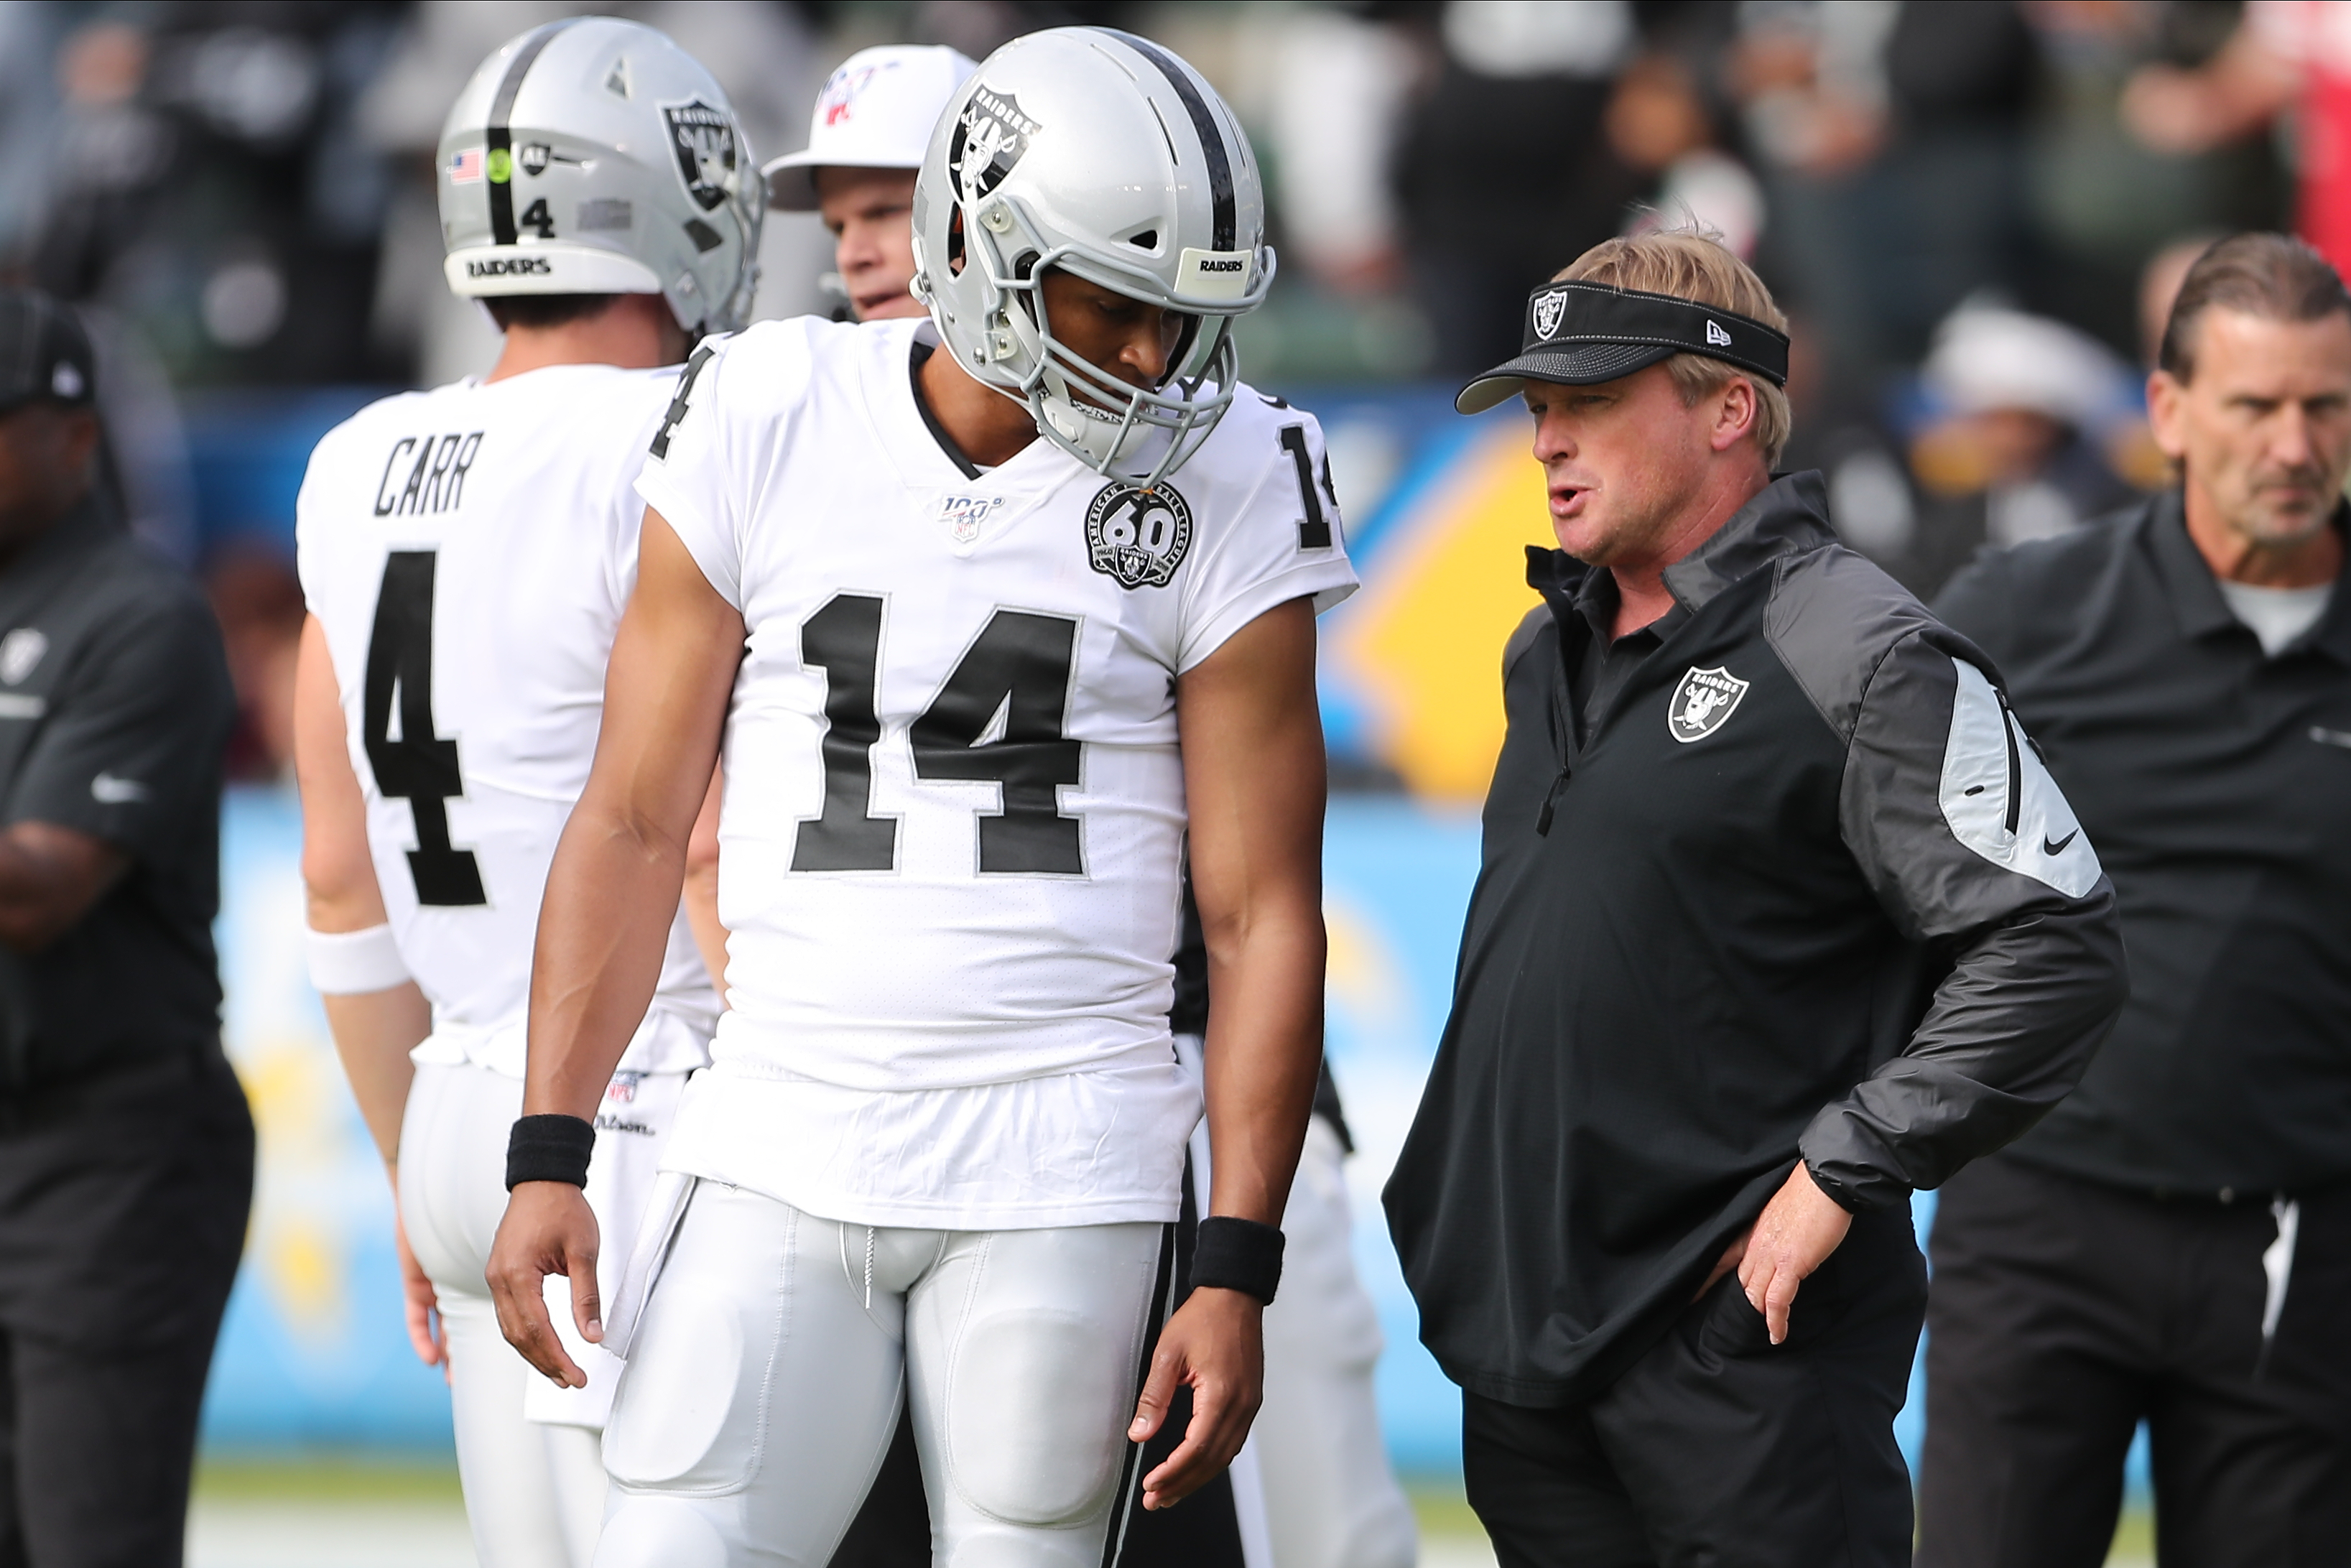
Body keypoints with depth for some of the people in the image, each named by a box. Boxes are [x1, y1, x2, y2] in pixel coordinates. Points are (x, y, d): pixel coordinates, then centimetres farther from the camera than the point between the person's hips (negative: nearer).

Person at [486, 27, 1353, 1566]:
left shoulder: (1218, 490, -2)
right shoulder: (769, 426, 2)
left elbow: (1265, 917, -1)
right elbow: (635, 823, 7)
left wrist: (1236, 1272, -7)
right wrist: (549, 1154, 0)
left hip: (1059, 1187, -1)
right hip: (781, 1154, 1)